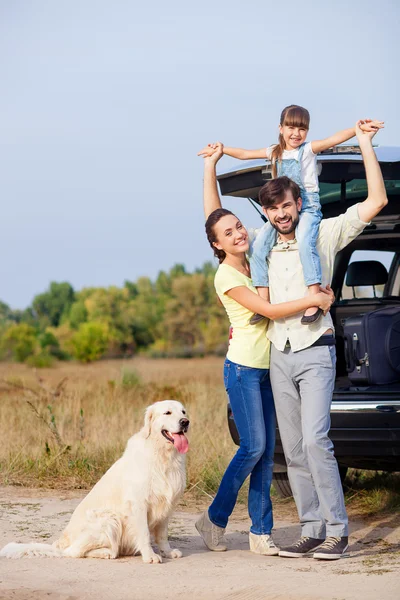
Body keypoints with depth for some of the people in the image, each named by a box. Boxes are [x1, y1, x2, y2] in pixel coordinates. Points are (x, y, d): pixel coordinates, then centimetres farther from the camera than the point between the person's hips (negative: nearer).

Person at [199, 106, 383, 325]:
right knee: (259, 246, -11)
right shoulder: (275, 152, 13)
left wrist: (359, 129, -33)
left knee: (304, 242, -32)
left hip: (308, 206, -6)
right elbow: (245, 154, 21)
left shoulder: (308, 149, -2)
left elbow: (333, 139, -18)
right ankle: (263, 301, -9)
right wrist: (218, 150, 21)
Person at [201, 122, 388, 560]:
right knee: (293, 450, 4)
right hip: (278, 356, 5)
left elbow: (376, 201, -4)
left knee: (315, 441, -17)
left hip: (314, 352, -5)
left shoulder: (324, 235, 1)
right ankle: (311, 530, 8)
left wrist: (366, 145, -6)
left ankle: (337, 530, -12)